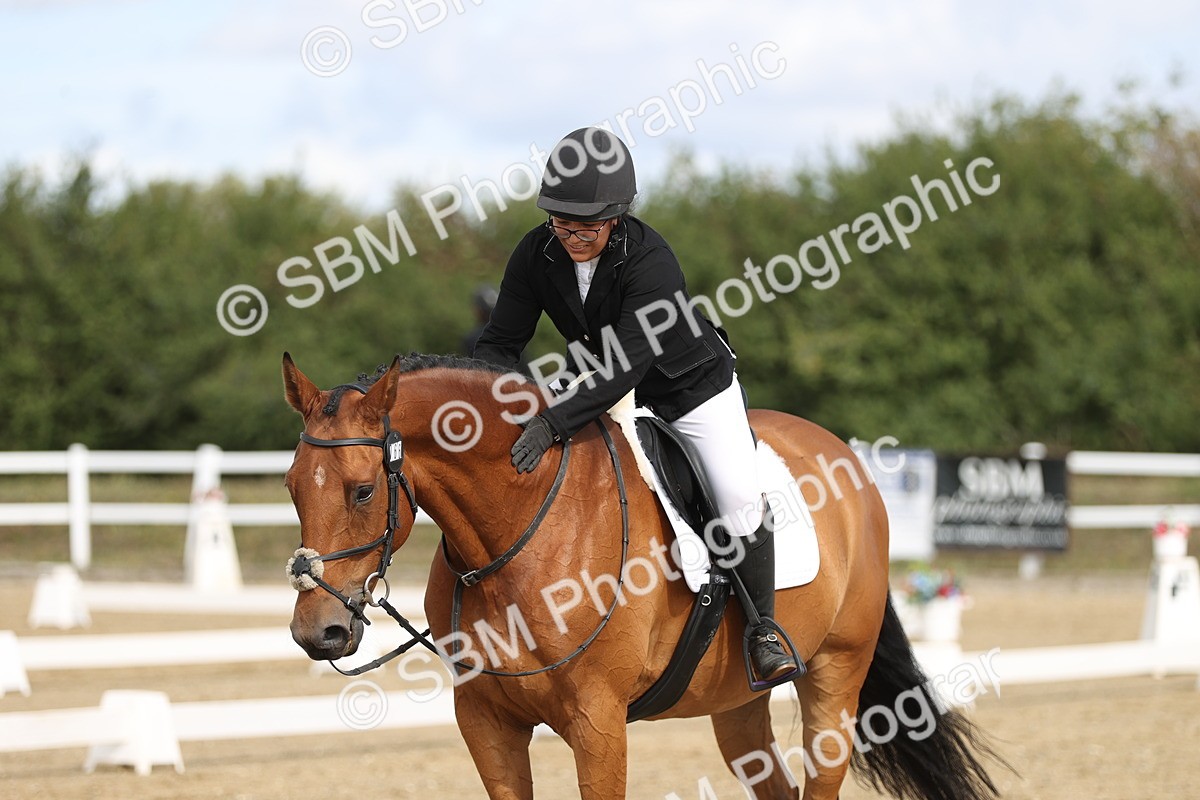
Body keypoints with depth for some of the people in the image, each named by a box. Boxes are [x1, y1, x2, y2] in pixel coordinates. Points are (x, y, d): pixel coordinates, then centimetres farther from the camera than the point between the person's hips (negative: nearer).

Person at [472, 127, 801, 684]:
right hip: (609, 397, 5)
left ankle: (763, 626, -3)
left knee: (739, 499, -20)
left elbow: (625, 368, -42)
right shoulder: (536, 256, -18)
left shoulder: (650, 261, -34)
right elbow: (499, 343, -10)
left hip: (694, 392, -5)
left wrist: (553, 424, -52)